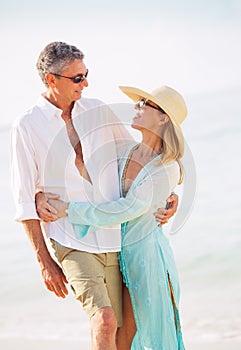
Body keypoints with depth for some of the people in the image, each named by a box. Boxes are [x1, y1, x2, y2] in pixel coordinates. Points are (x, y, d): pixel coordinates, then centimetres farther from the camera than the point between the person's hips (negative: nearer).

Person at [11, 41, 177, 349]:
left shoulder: (98, 111, 7)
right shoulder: (27, 127, -5)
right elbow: (25, 202, -4)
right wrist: (44, 262, -7)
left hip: (113, 239, 5)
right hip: (71, 242, -5)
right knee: (104, 319, -22)